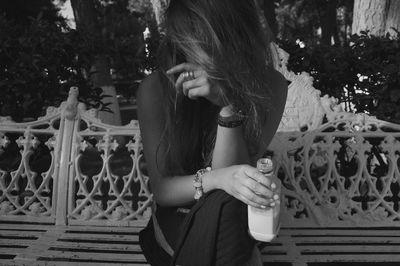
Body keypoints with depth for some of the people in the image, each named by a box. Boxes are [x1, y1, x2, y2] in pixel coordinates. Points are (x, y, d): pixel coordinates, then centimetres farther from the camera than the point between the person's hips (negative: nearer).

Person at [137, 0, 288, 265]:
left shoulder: (269, 86, -15)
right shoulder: (156, 90, -15)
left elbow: (232, 171, -18)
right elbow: (162, 189, -13)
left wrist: (228, 106, -34)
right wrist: (216, 178, -33)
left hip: (234, 221, 1)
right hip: (177, 222, -1)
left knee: (225, 205, -31)